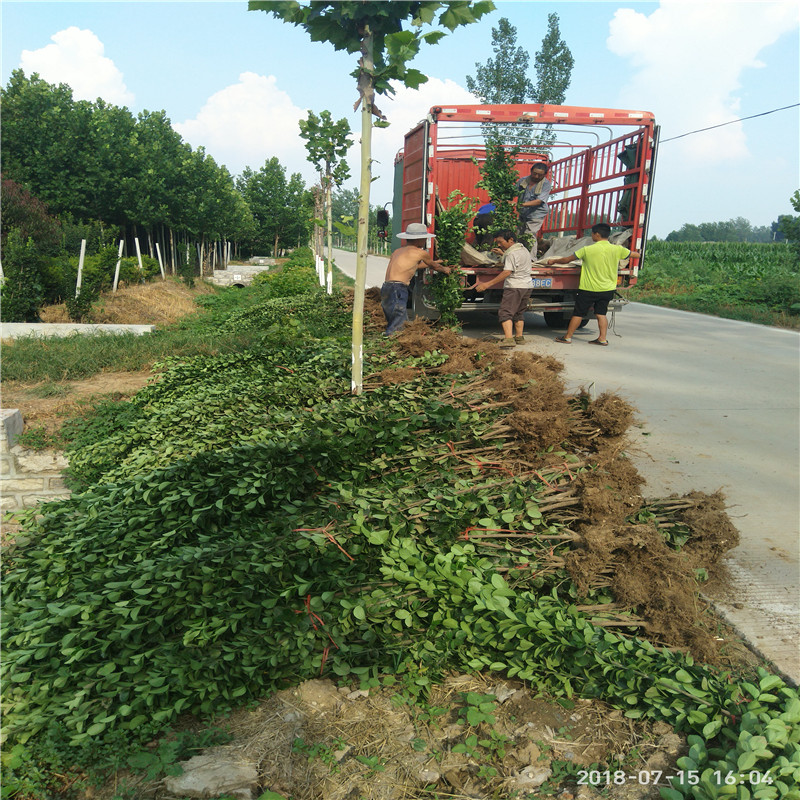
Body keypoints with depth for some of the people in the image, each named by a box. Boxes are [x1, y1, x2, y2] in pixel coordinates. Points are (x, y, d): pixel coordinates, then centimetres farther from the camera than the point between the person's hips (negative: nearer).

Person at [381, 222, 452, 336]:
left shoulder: (398, 251, 25)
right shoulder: (420, 252, 2)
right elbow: (434, 266, 20)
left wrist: (435, 263, 54)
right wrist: (445, 269, 41)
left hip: (386, 288, 9)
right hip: (397, 290, -9)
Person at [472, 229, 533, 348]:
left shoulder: (512, 253, -15)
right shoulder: (524, 249, 14)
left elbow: (507, 272, -24)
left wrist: (487, 284, -26)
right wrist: (503, 253, 31)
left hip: (514, 286, -10)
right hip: (526, 286, 10)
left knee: (505, 313, -12)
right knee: (519, 313, 20)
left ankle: (509, 339, -25)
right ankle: (519, 337, 26)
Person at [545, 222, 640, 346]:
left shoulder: (588, 250, -14)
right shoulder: (617, 249, -4)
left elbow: (567, 259, -6)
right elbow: (635, 254, 12)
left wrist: (554, 261, 10)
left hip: (589, 289, -4)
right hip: (608, 289, 4)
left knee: (578, 313, 5)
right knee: (601, 313, 13)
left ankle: (567, 337, 13)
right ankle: (602, 339, 10)